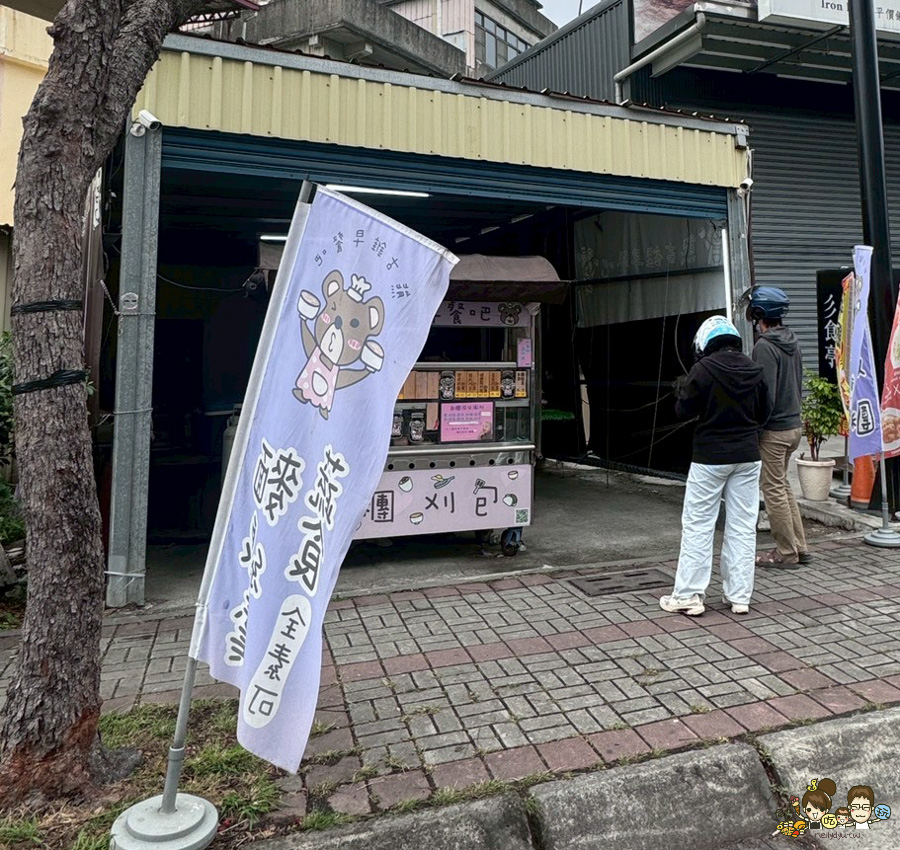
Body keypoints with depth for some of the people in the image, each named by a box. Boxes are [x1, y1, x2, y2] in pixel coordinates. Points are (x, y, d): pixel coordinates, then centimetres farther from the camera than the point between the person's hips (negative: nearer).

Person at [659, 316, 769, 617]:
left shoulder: (704, 368, -12)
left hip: (710, 457, -5)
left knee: (697, 526, 2)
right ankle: (739, 596, 16)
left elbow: (684, 410, -8)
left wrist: (681, 391, 10)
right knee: (743, 527, 9)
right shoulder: (754, 370, 4)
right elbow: (763, 413, 12)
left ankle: (688, 595, 6)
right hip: (747, 456, 5)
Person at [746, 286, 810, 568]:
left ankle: (786, 553, 10)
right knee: (783, 486, 19)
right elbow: (798, 386, 17)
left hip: (774, 430, -9)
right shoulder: (793, 343, 10)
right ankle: (799, 547, 25)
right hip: (795, 425, 9)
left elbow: (766, 396, -22)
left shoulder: (764, 346, -18)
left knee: (774, 490, 1)